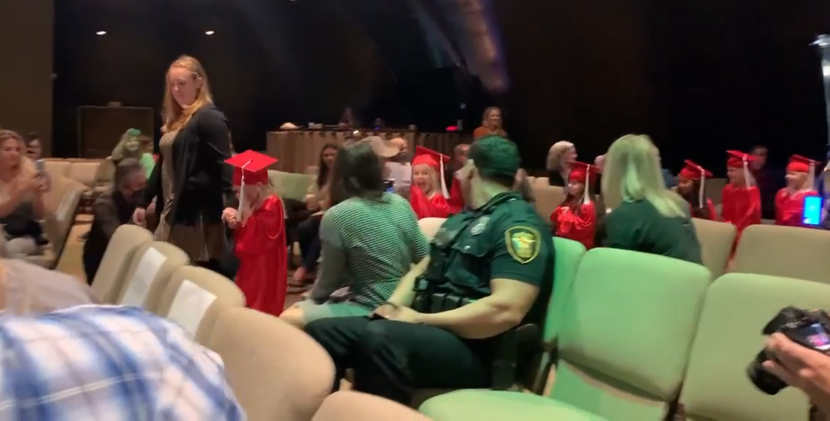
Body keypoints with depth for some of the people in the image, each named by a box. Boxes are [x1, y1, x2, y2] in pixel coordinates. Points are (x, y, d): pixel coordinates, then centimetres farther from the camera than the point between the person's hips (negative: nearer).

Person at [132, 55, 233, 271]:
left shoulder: (210, 118, -10)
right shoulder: (174, 120, 18)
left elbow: (223, 165, -19)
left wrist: (230, 203, -30)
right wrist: (144, 202, 23)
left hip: (198, 214, -9)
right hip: (172, 211, 9)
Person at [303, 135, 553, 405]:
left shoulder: (518, 222, -10)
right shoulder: (462, 220, 20)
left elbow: (506, 310, -23)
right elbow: (422, 269, 25)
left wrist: (421, 319, -17)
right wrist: (394, 305, 3)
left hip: (474, 349, -9)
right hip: (430, 329, 9)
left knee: (379, 337, -36)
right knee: (321, 332, -4)